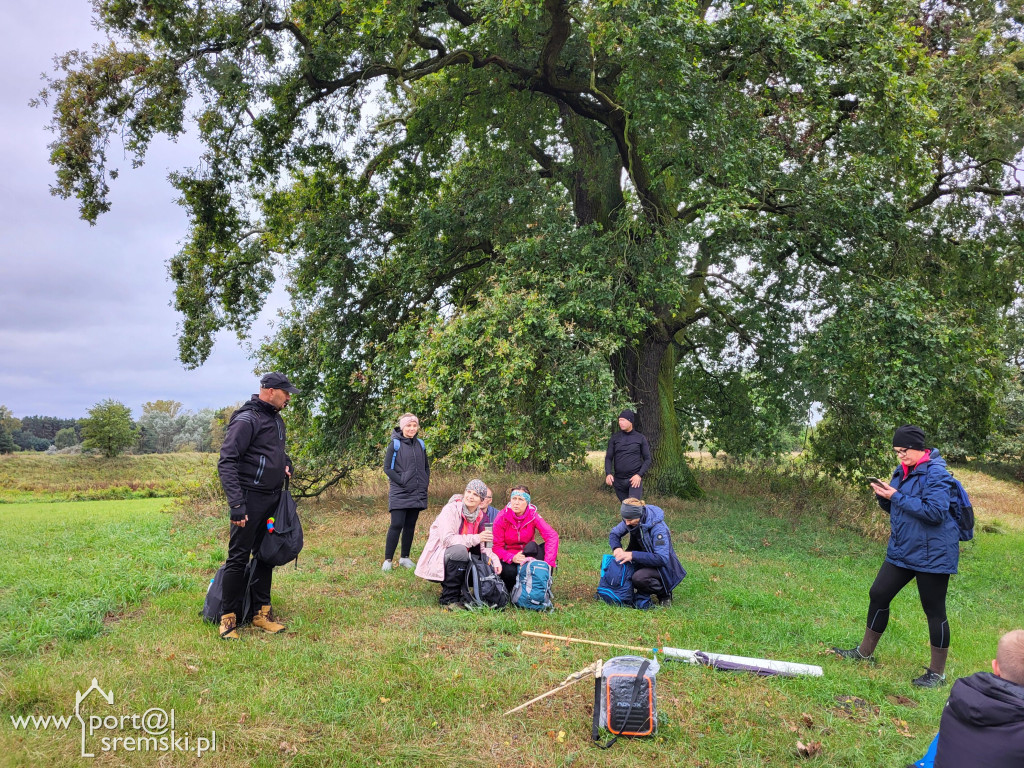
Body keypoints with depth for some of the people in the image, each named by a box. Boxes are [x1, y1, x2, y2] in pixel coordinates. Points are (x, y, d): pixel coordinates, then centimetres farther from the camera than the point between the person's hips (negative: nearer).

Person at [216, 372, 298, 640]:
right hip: (251, 499, -8)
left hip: (273, 499, 8)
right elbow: (227, 462, -20)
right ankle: (228, 618, 9)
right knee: (238, 557, -2)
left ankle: (262, 613, 22)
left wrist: (286, 463, 7)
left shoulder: (277, 420, 13)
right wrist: (236, 504, -25)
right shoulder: (246, 419, -14)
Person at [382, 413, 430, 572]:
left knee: (410, 526, 9)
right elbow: (387, 468, -7)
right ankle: (387, 560, -4)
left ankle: (405, 558, 19)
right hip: (399, 493, -5)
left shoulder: (420, 444, 11)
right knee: (397, 525, -10)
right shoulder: (395, 444, -4)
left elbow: (426, 467, 21)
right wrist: (402, 481, -14)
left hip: (417, 494, 5)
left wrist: (425, 483, 7)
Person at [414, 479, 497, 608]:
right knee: (459, 550, -34)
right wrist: (476, 538, -30)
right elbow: (447, 539, -25)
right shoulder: (451, 509, -15)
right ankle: (449, 599, -22)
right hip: (437, 559, -6)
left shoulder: (481, 516, 3)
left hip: (458, 560, 6)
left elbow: (484, 546, 1)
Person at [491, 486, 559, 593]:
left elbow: (552, 535, -26)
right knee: (509, 571, -36)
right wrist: (512, 558, -35)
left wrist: (548, 563, -39)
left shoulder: (533, 515, -13)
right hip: (508, 558, -2)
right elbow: (497, 547, -15)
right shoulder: (501, 518, -15)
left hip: (528, 555, 2)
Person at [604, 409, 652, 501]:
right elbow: (608, 458, 4)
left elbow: (647, 459, 2)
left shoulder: (641, 438, 1)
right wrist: (608, 474, -14)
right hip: (618, 480, 3)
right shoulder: (615, 438, 5)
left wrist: (639, 475, -13)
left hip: (635, 479, -3)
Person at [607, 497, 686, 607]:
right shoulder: (631, 521, -9)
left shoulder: (658, 527, -29)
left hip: (662, 566, -7)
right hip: (643, 561, 7)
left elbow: (662, 559, -33)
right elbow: (614, 533, 7)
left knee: (639, 577, -36)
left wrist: (633, 555, -39)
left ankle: (664, 594, -4)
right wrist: (616, 548, -18)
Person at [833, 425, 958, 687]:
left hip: (931, 554, -8)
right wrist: (884, 496, -6)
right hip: (902, 551, 8)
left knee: (934, 611, 3)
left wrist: (896, 496, -23)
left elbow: (935, 512, -25)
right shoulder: (902, 471, 8)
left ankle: (937, 672, 18)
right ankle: (865, 651, 26)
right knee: (878, 594, 11)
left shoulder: (935, 473, -17)